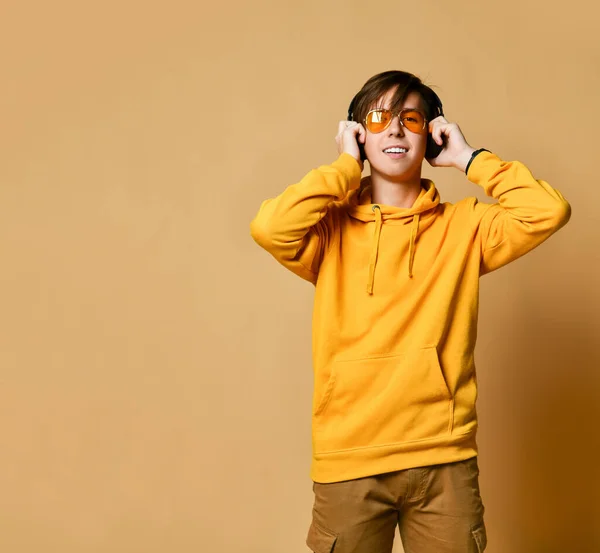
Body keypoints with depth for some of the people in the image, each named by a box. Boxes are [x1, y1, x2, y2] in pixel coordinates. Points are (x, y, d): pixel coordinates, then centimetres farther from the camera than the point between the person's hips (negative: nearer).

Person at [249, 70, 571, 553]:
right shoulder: (333, 229, 3)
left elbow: (548, 211, -9)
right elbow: (269, 228, -17)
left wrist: (466, 158, -1)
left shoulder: (462, 227, 5)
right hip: (349, 461, 0)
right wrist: (346, 165, -6)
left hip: (445, 461, 1)